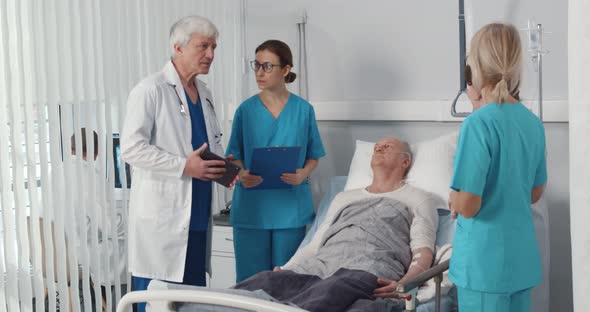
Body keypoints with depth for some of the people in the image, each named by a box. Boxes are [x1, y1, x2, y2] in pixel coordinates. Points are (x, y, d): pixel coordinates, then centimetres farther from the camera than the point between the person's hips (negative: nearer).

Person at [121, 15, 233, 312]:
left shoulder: (204, 93, 16)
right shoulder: (151, 90, -8)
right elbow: (131, 148, -15)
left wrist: (222, 166, 5)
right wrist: (185, 166, -19)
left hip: (197, 216, 7)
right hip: (161, 217, -7)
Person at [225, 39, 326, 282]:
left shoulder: (303, 110, 3)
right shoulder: (246, 110, 4)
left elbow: (313, 156, 9)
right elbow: (235, 156, 7)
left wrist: (304, 173, -12)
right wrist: (241, 174, -14)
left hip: (290, 205, 0)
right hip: (251, 207, 0)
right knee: (250, 278, 2)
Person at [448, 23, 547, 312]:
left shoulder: (478, 124, -19)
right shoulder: (533, 122, 3)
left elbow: (468, 206, -22)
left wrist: (453, 198, 1)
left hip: (485, 262, -7)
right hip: (523, 258, 7)